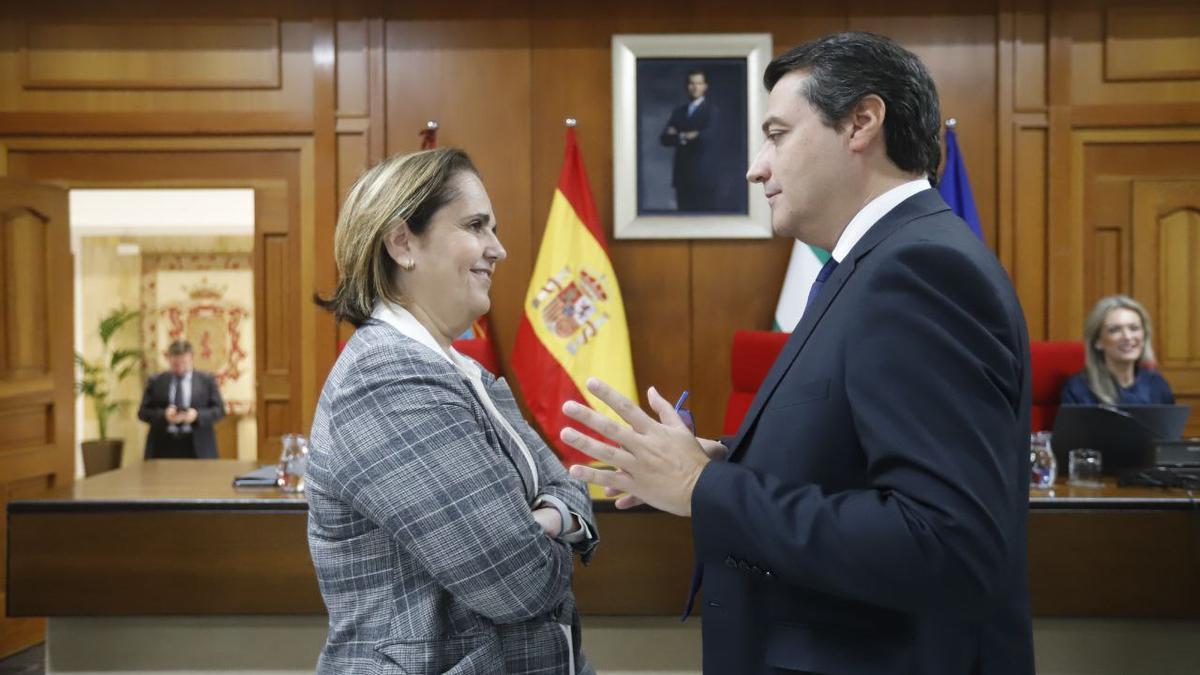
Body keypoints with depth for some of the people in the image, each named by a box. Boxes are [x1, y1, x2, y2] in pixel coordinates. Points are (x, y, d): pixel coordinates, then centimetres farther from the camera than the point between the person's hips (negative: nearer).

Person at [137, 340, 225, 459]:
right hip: (163, 447, 0)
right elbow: (143, 412, 6)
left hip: (198, 447, 0)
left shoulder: (207, 380, 8)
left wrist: (197, 415, -13)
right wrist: (164, 415, -13)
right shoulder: (155, 381, 10)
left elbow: (219, 410, 4)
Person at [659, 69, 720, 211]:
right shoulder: (678, 111, 15)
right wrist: (683, 137, -13)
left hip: (703, 174, -4)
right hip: (682, 174, 4)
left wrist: (681, 136, -2)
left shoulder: (711, 110, 1)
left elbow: (708, 136, -14)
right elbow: (664, 138, 4)